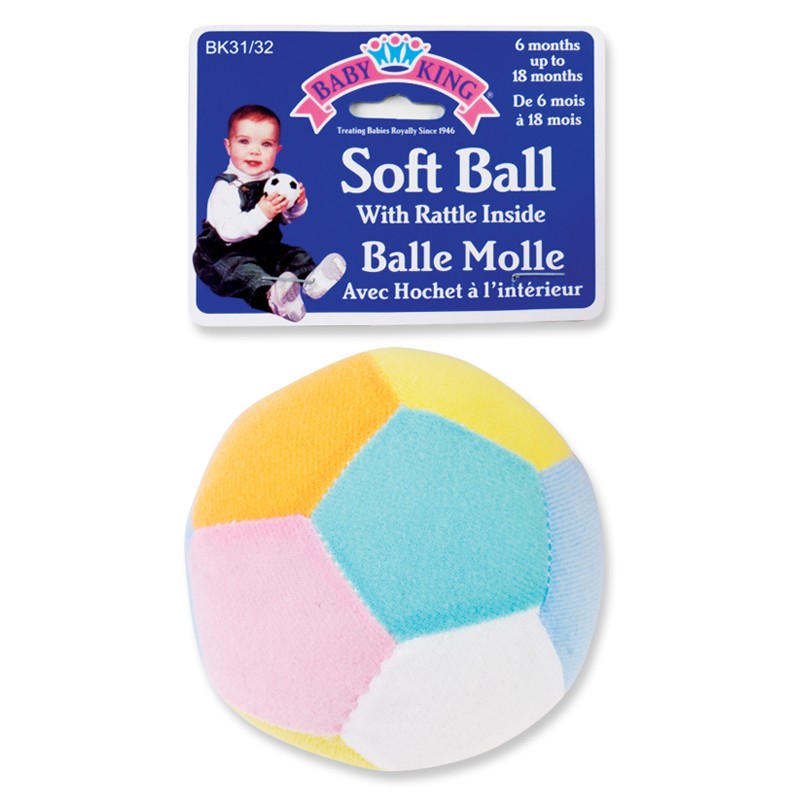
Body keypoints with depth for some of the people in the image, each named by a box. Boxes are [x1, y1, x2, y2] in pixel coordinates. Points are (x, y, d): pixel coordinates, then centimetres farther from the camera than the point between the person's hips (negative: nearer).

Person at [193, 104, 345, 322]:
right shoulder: (225, 187, -18)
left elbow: (287, 218, 15)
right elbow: (228, 231, -28)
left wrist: (298, 204, -8)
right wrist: (261, 214, -38)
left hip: (268, 248, 8)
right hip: (226, 255, -7)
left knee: (295, 255, -12)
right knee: (241, 269, -35)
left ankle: (309, 278, -45)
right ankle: (270, 294, -66)